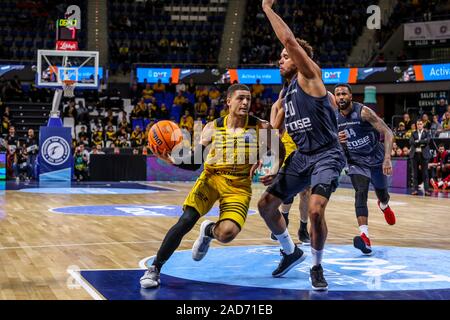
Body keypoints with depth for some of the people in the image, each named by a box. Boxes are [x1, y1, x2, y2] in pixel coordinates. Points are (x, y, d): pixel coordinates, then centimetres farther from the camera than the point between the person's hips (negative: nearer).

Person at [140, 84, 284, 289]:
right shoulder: (213, 128, 0)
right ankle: (154, 269, -5)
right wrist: (172, 159, -18)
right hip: (211, 178, 1)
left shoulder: (260, 128, -4)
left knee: (227, 233, -23)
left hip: (239, 185, -1)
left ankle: (209, 231, 17)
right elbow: (194, 163, 0)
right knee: (186, 221, -18)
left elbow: (279, 154, 7)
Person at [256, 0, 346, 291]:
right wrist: (276, 170, 17)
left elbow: (289, 39, -19)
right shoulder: (286, 96, 16)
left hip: (327, 156, -9)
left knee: (316, 210, -26)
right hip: (301, 157, 9)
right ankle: (291, 252, 28)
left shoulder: (310, 76, -6)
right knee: (266, 205, 6)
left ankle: (317, 267, -2)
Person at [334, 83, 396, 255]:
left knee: (382, 194, 16)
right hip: (356, 162, 2)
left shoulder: (363, 112, -22)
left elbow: (388, 133, -24)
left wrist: (387, 159, -35)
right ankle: (364, 236, -32)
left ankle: (384, 206, 56)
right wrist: (336, 140, -19)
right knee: (361, 193, -21)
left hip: (376, 159, -2)